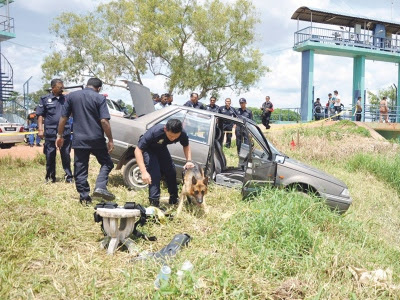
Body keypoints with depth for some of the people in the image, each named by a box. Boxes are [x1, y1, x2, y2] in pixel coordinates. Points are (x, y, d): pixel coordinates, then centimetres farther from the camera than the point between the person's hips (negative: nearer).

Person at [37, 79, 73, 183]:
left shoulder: (66, 98, 9)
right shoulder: (45, 99, 3)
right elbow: (40, 115, 3)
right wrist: (40, 129, -5)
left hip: (65, 131, 2)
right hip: (50, 132, -1)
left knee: (66, 155, 5)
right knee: (50, 155, 5)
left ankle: (68, 176, 12)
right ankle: (50, 177, 16)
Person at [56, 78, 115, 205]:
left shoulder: (71, 96, 7)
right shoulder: (100, 98, -4)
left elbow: (63, 118, 8)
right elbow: (104, 121, -12)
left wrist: (60, 135, 16)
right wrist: (110, 140, -7)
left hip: (79, 140, 3)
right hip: (96, 140, -3)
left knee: (80, 169, 10)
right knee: (106, 163, 13)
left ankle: (84, 197, 10)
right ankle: (100, 187, -6)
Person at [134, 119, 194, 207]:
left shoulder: (182, 134, -29)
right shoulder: (154, 132, -43)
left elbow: (186, 146, -5)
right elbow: (138, 150, -37)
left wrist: (189, 161, -23)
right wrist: (143, 172, -45)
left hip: (161, 148, 5)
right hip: (148, 149, -5)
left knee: (171, 172, 4)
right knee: (155, 174, -21)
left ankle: (174, 200, 23)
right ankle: (154, 202, -12)